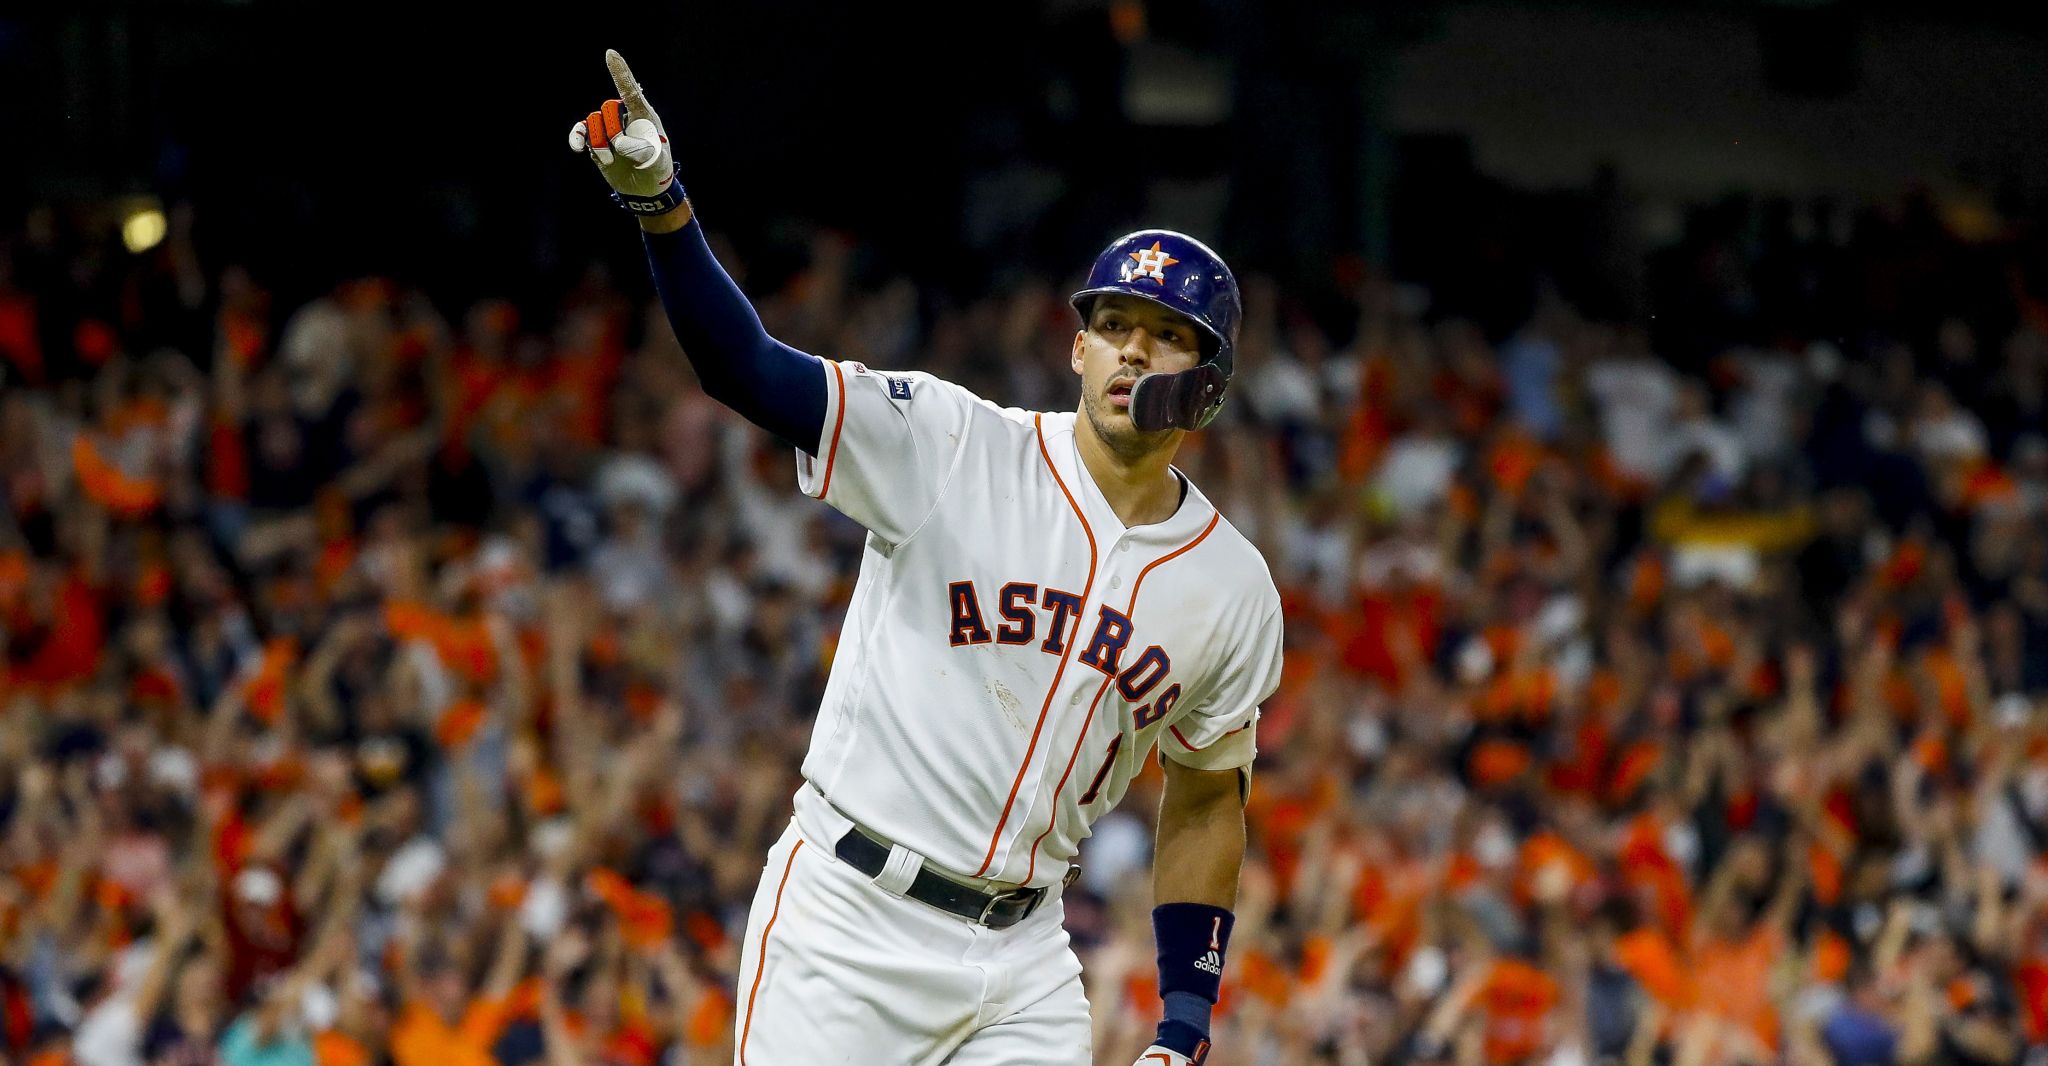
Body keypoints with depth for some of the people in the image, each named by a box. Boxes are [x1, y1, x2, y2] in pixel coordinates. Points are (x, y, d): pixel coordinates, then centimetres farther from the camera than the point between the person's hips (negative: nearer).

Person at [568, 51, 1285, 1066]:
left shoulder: (1233, 589, 6)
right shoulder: (959, 449, -6)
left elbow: (1205, 799, 16)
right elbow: (748, 368, -15)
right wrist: (660, 203, -32)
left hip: (1020, 962, 4)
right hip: (849, 924, -4)